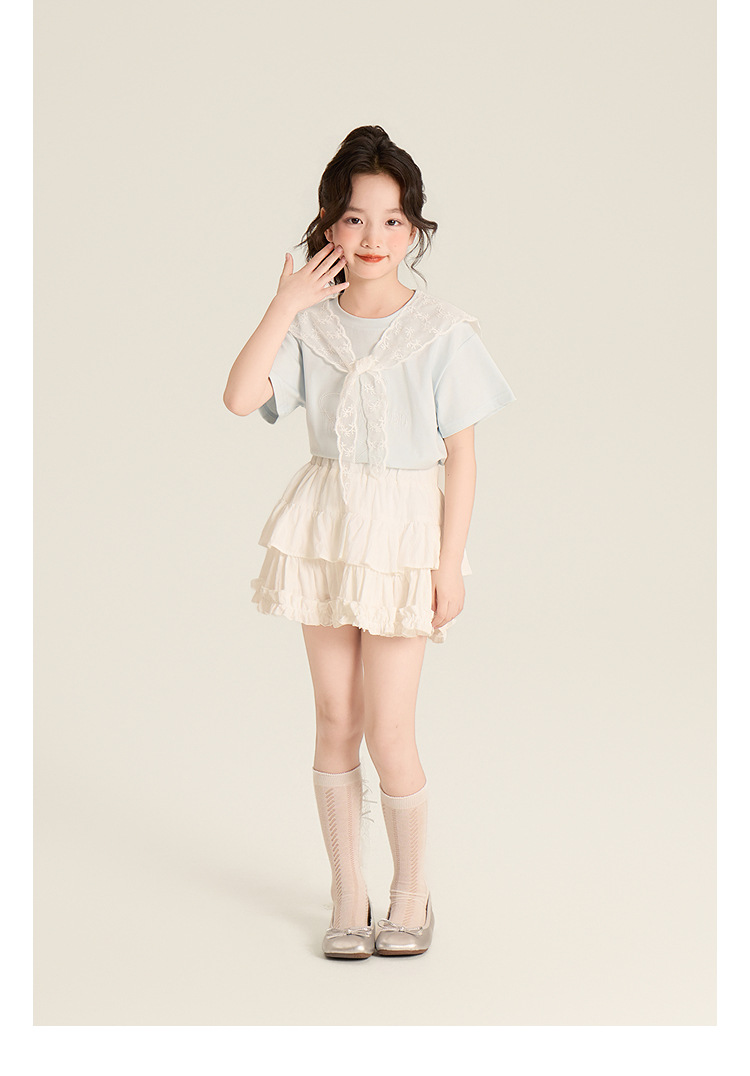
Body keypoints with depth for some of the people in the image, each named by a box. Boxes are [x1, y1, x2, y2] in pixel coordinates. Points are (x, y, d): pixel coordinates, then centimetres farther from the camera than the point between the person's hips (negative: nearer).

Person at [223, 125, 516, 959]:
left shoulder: (441, 331, -7)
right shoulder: (310, 325, 1)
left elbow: (461, 457, -6)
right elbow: (240, 396, -14)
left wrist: (451, 562, -8)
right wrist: (285, 305, -14)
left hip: (404, 531, -3)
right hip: (324, 528, 3)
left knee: (387, 730, -4)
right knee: (335, 720, 9)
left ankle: (411, 891, 18)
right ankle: (347, 895, 23)